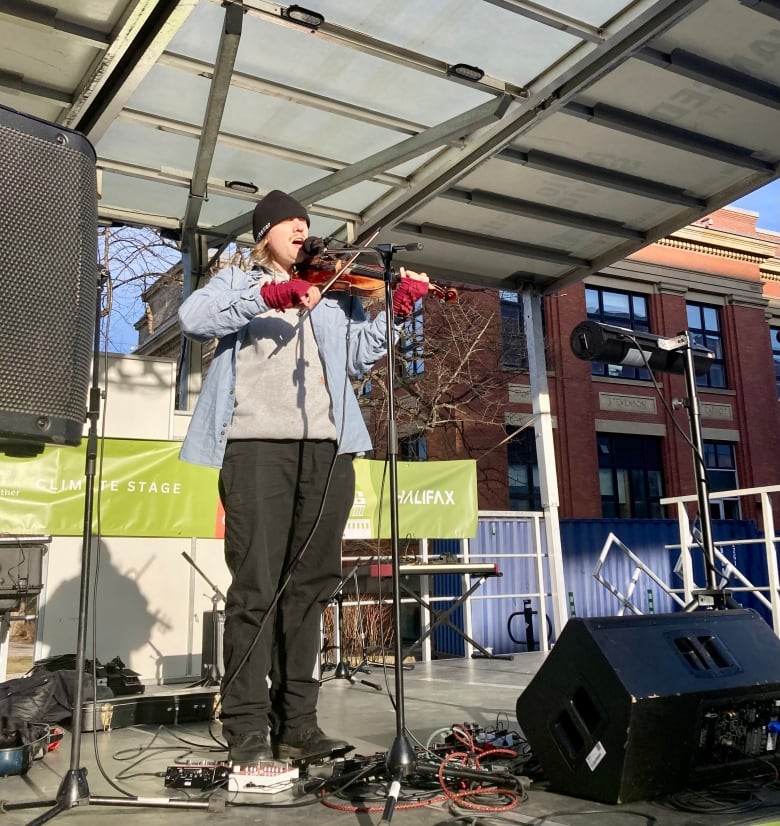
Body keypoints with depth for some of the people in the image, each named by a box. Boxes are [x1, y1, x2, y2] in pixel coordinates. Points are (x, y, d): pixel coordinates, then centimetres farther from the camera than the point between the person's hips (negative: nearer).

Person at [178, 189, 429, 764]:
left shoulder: (335, 292, 26)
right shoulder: (238, 282, 17)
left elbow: (357, 357, 15)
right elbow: (194, 319, -4)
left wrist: (397, 310, 2)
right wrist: (270, 294, -15)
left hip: (327, 446, 4)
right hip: (258, 441, -4)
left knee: (310, 585, 4)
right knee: (257, 587, -6)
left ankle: (296, 723, 12)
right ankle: (247, 729, 0)